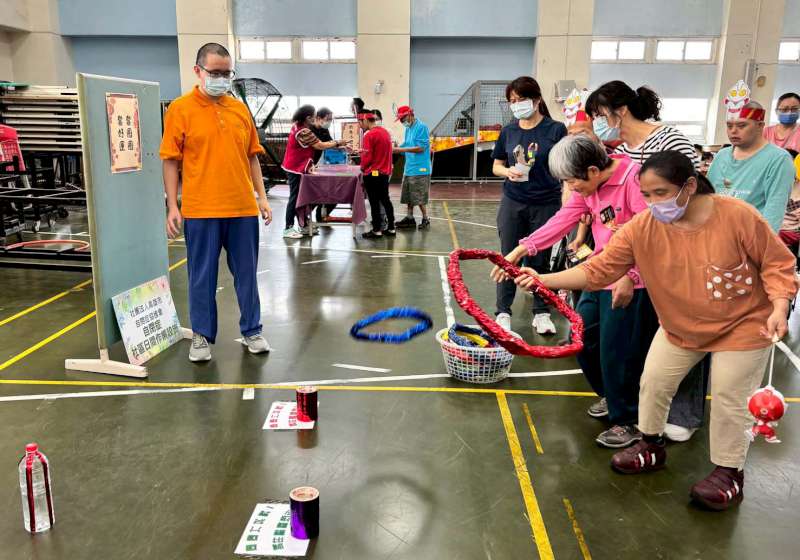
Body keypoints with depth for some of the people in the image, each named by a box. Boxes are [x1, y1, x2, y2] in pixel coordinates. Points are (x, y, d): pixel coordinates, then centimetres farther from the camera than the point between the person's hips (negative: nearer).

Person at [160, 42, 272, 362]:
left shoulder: (240, 109, 10)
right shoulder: (180, 109, -1)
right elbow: (171, 161, -2)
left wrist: (261, 196, 8)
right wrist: (172, 207, -7)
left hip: (243, 208, 3)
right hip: (200, 210, -3)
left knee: (246, 273, 11)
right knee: (202, 276, 6)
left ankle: (251, 331, 24)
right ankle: (202, 336, 20)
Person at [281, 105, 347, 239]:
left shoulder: (298, 127, 9)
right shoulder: (304, 132, -23)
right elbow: (320, 146, -20)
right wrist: (337, 143, -9)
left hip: (294, 167, 10)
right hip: (296, 169, -10)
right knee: (295, 197, -5)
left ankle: (304, 226, 20)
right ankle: (288, 228, 0)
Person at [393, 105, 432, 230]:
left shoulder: (421, 127, -11)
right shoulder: (408, 129, 15)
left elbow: (421, 148, -17)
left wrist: (402, 149, -17)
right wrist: (396, 148, -1)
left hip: (420, 169, -8)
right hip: (409, 168, 8)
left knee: (420, 198, -3)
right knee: (408, 196, 11)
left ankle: (425, 220, 9)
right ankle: (409, 218, 20)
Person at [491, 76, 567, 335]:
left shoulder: (555, 130, -3)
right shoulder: (509, 131, 6)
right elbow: (496, 166, 11)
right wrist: (509, 171, -12)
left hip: (546, 204, -2)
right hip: (513, 203, 2)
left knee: (540, 260, 8)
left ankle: (541, 313, 21)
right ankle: (503, 312, 15)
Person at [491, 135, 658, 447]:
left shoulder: (633, 179, -19)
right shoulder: (590, 186, 6)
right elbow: (563, 220, 3)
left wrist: (631, 277, -24)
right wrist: (521, 250, -3)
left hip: (630, 282, -9)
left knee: (617, 351, -3)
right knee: (583, 338, 14)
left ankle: (628, 421, 16)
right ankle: (612, 398, 36)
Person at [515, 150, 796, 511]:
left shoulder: (738, 216, -27)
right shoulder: (641, 227, -20)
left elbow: (777, 263, -12)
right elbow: (598, 270, -23)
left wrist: (779, 307, -24)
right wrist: (543, 280, -34)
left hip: (743, 325, -3)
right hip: (679, 326, 4)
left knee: (729, 399, 3)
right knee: (654, 383, 10)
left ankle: (729, 472, 27)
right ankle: (651, 447, 37)